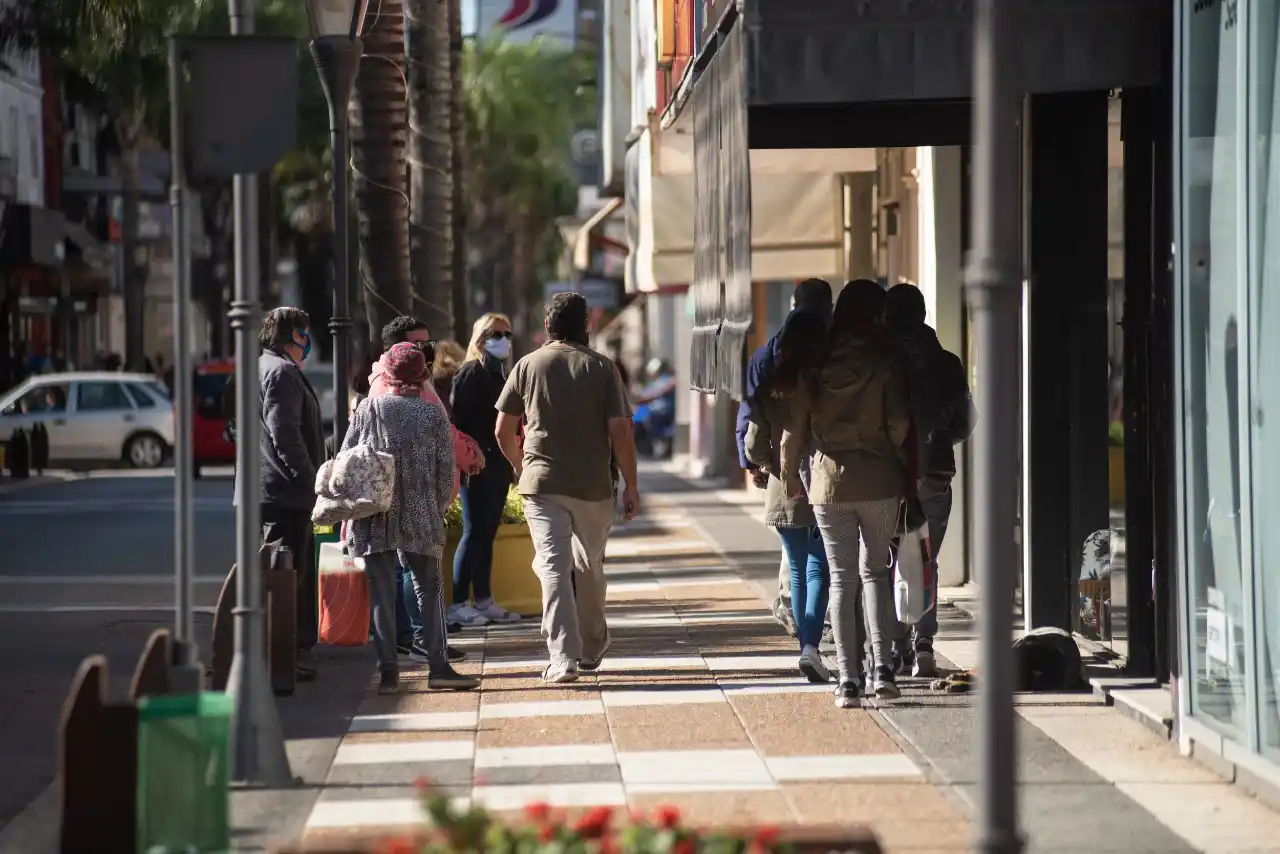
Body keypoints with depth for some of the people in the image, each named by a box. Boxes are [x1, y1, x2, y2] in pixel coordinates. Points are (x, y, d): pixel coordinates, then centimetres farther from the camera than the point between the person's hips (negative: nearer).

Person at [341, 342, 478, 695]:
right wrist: (437, 511, 11)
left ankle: (388, 670, 1)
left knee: (382, 592, 3)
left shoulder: (368, 408, 0)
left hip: (373, 519, 0)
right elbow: (446, 470, 1)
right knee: (429, 588, 10)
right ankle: (437, 665, 4)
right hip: (421, 518, 0)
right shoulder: (433, 413, 1)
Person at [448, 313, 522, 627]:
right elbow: (460, 419, -14)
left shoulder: (499, 373, 19)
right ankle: (458, 604, -7)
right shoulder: (471, 373, -8)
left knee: (487, 533, 10)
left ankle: (483, 600, 14)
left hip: (498, 465, 8)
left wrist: (512, 459, 16)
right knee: (475, 532, -8)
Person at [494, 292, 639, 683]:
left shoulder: (528, 366, 2)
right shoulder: (602, 368, -1)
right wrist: (631, 485, 2)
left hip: (542, 484, -1)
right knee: (589, 567, 17)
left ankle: (562, 658, -17)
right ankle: (591, 649, 33)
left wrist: (520, 467, 22)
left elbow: (503, 431, 4)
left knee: (553, 567, -5)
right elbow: (620, 430, -6)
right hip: (593, 486, 1)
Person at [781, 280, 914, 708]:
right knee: (876, 572, 14)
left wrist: (790, 473, 17)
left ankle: (848, 679, 1)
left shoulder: (814, 366, 0)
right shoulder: (884, 362, -6)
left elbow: (796, 425, 3)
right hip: (880, 481, -1)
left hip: (828, 483, 1)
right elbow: (899, 424, -9)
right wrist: (905, 470, 7)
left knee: (842, 579, 6)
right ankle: (882, 666, 0)